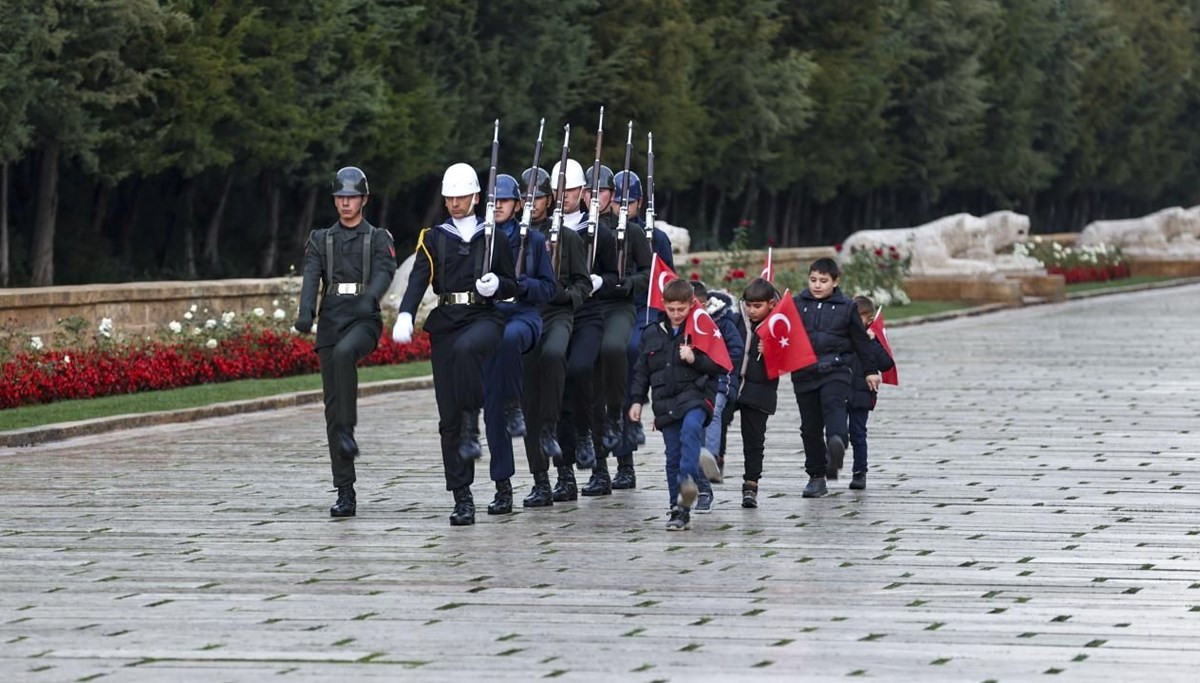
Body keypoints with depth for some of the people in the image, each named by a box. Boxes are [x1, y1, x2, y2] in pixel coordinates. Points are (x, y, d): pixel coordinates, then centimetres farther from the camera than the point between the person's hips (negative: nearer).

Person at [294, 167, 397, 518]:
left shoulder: (378, 238, 8)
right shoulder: (320, 239, 14)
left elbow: (384, 271, -11)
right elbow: (311, 277, -2)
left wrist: (369, 299, -33)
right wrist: (306, 312, -22)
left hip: (364, 320, -3)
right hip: (331, 321, 3)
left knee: (343, 353, -39)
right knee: (333, 406, -1)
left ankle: (347, 430, -30)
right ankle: (345, 493, 0)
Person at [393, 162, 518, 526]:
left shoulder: (495, 237, 10)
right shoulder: (433, 239, 10)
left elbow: (512, 286, 15)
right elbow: (418, 280, -4)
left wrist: (497, 285, -9)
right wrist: (405, 315, -22)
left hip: (484, 317, -2)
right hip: (446, 324, 2)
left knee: (466, 348, -40)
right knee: (448, 417, -3)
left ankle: (471, 428, -29)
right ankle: (462, 499, 1)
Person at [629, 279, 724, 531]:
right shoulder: (652, 334, 12)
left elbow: (718, 366, 1)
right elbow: (641, 370, 18)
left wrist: (695, 359, -14)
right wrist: (637, 400, 11)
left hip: (695, 395, -4)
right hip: (666, 403, 4)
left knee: (691, 428, -35)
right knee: (673, 456, 3)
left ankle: (688, 479, -49)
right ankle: (679, 511, 8)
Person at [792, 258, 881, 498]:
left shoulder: (846, 307, 5)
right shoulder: (797, 304, 7)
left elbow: (861, 340, 11)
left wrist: (870, 370, 14)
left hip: (835, 369, -3)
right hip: (804, 373, 3)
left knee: (833, 404, -30)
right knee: (810, 426, 5)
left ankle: (836, 442, -57)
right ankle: (816, 476, 12)